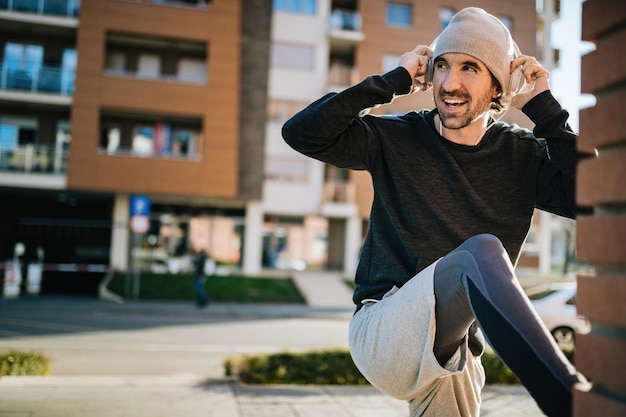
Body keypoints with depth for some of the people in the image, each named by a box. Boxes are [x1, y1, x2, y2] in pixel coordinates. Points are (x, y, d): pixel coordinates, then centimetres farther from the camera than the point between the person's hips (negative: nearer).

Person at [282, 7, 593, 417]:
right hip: (382, 333, -4)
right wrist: (393, 82, -9)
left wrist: (545, 110, -7)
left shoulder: (522, 155, 6)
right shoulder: (397, 139, 0)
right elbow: (301, 133, -10)